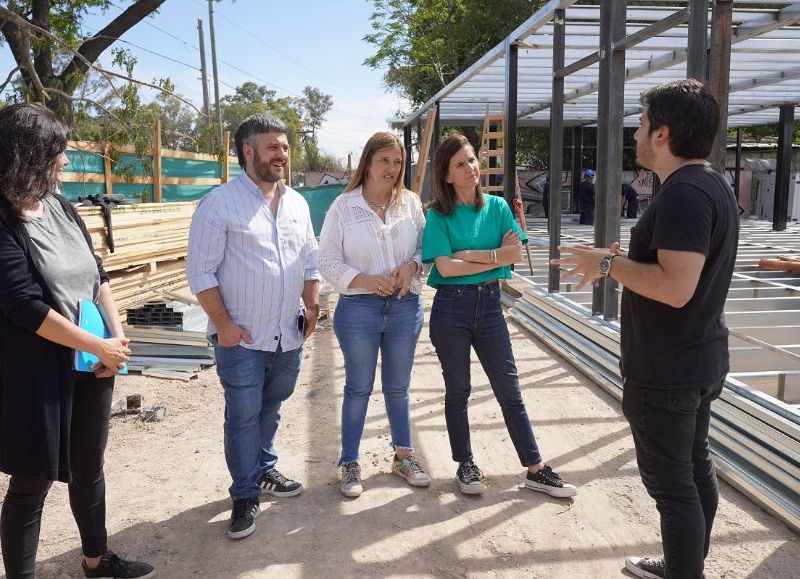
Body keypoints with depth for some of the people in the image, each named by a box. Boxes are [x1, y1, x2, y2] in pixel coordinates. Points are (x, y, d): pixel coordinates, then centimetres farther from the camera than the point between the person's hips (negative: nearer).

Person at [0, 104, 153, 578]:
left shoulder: (62, 208, 6)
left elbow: (97, 275, 9)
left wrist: (118, 335, -4)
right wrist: (100, 346, -15)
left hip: (91, 366, 7)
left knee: (89, 468, 19)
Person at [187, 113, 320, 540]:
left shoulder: (297, 203, 9)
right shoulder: (220, 203, -10)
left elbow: (310, 260, 17)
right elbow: (200, 271, -12)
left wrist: (311, 306, 8)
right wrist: (223, 324, -14)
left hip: (288, 335, 6)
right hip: (242, 339, -5)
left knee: (270, 409, 20)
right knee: (243, 416, 3)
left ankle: (264, 471, 39)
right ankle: (246, 495, 18)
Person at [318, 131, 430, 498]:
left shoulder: (411, 203, 3)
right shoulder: (344, 206, -4)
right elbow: (328, 261, -5)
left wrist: (412, 266, -13)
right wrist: (364, 279, -19)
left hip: (405, 306, 3)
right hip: (358, 307, -2)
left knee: (398, 386, 16)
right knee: (358, 388, 8)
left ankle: (403, 455, 33)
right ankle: (350, 463, 23)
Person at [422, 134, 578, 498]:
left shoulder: (497, 206, 4)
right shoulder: (439, 215, -5)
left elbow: (515, 254, -8)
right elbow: (445, 266, -17)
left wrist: (466, 253, -14)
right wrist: (494, 255, -12)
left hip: (489, 304, 2)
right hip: (451, 307, -2)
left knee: (509, 389, 6)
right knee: (458, 390, 10)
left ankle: (536, 470, 15)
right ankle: (465, 465, 26)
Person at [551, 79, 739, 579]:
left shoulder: (683, 193, -23)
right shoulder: (711, 185, 10)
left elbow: (676, 287, -31)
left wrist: (609, 262, -18)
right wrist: (621, 264, 10)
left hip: (667, 370, -11)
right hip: (698, 361, 11)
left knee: (670, 480, 2)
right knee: (695, 467, 20)